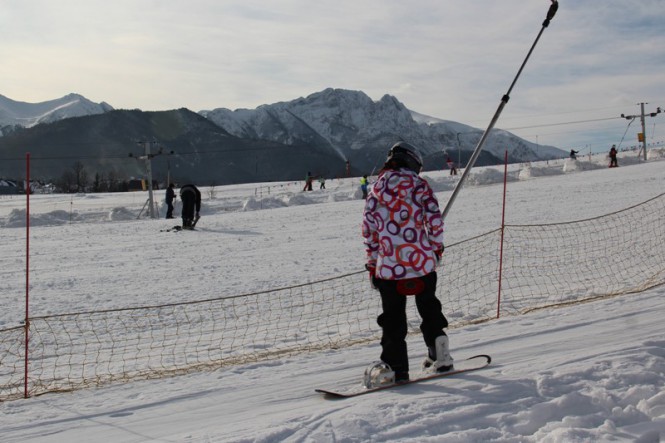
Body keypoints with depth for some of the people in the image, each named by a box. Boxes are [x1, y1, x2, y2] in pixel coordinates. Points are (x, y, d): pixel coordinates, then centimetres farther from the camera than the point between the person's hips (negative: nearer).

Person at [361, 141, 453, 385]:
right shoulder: (419, 184, -1)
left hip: (389, 266, 1)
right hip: (423, 262, 0)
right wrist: (437, 248, 9)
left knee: (393, 317, 10)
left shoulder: (375, 191, 6)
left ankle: (396, 367, 8)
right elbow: (434, 219, -6)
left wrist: (372, 266, 13)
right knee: (429, 309, 19)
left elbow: (369, 232, 6)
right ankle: (440, 357, 24)